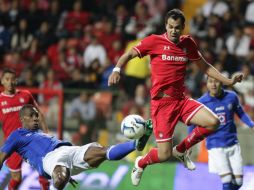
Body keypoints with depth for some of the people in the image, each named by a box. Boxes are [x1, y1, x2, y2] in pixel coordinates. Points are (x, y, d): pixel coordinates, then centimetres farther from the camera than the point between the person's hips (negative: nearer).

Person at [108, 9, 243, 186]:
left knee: (213, 122, -17)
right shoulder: (155, 41, -5)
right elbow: (129, 54, -3)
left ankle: (181, 149, 9)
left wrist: (228, 81, 13)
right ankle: (141, 163, 27)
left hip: (181, 100, 5)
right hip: (162, 103, -5)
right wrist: (117, 70, -22)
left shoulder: (188, 43, 8)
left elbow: (205, 66, 19)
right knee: (164, 155, -9)